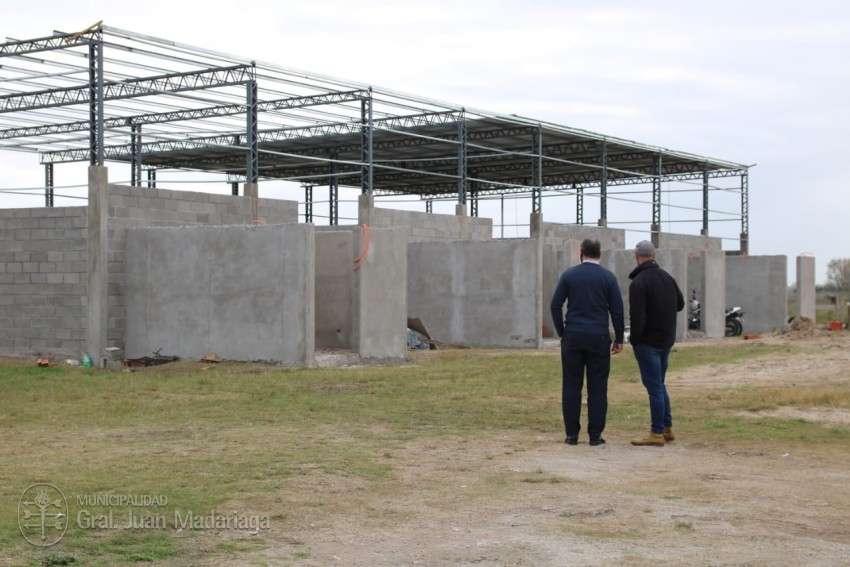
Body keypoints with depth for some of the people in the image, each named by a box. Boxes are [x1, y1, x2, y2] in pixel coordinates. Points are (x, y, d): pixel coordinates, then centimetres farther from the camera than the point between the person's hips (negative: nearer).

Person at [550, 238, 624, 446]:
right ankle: (595, 435, 2)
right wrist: (619, 339, 10)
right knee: (597, 388, 3)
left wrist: (562, 332, 11)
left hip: (573, 337, 1)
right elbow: (617, 310, 2)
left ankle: (572, 434, 4)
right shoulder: (607, 277, 1)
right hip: (599, 337, -1)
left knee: (571, 386, 5)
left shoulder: (569, 275, 2)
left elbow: (555, 306, 1)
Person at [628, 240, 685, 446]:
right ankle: (667, 428, 20)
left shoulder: (639, 282, -17)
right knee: (659, 384, 18)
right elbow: (680, 304, 18)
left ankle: (657, 433, -1)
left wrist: (634, 339, -8)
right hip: (666, 340, 7)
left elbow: (637, 316, -20)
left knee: (654, 386, -4)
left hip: (648, 342, -7)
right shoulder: (668, 277, 7)